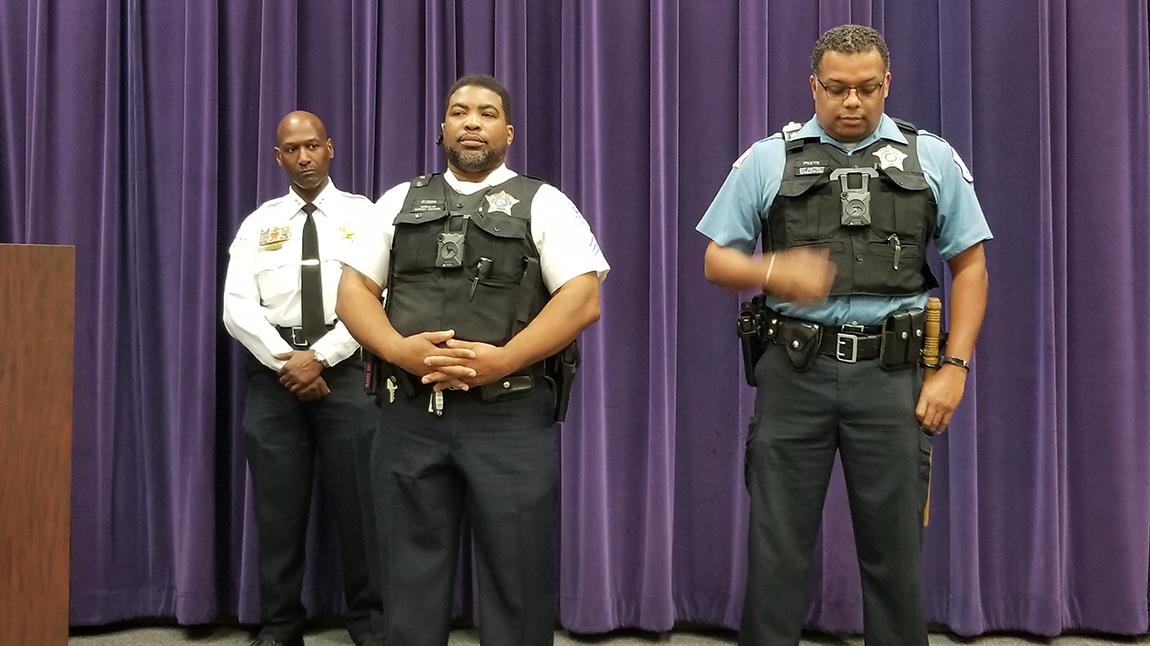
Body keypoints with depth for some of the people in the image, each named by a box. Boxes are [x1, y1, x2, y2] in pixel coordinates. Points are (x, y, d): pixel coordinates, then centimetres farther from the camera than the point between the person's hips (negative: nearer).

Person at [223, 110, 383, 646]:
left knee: (358, 500, 2)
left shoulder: (363, 216, 5)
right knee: (278, 504, 5)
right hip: (273, 370, 2)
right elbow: (237, 307, 1)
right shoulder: (259, 224, 10)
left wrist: (320, 357, -14)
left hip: (345, 367, -2)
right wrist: (286, 360, -12)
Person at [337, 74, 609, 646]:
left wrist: (503, 359, -16)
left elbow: (583, 298, -5)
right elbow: (353, 291, 10)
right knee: (410, 581, 11)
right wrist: (401, 349, -10)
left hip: (511, 418, -2)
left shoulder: (543, 204, 5)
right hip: (409, 415, 3)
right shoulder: (400, 203, 15)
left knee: (515, 581, 5)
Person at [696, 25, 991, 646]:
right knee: (777, 543, 5)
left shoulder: (933, 159, 9)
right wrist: (774, 272, -15)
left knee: (893, 547, 9)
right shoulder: (768, 159, 7)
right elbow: (716, 260, 6)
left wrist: (954, 366, 1)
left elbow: (969, 265, 10)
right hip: (793, 371, 0)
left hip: (891, 371, 1)